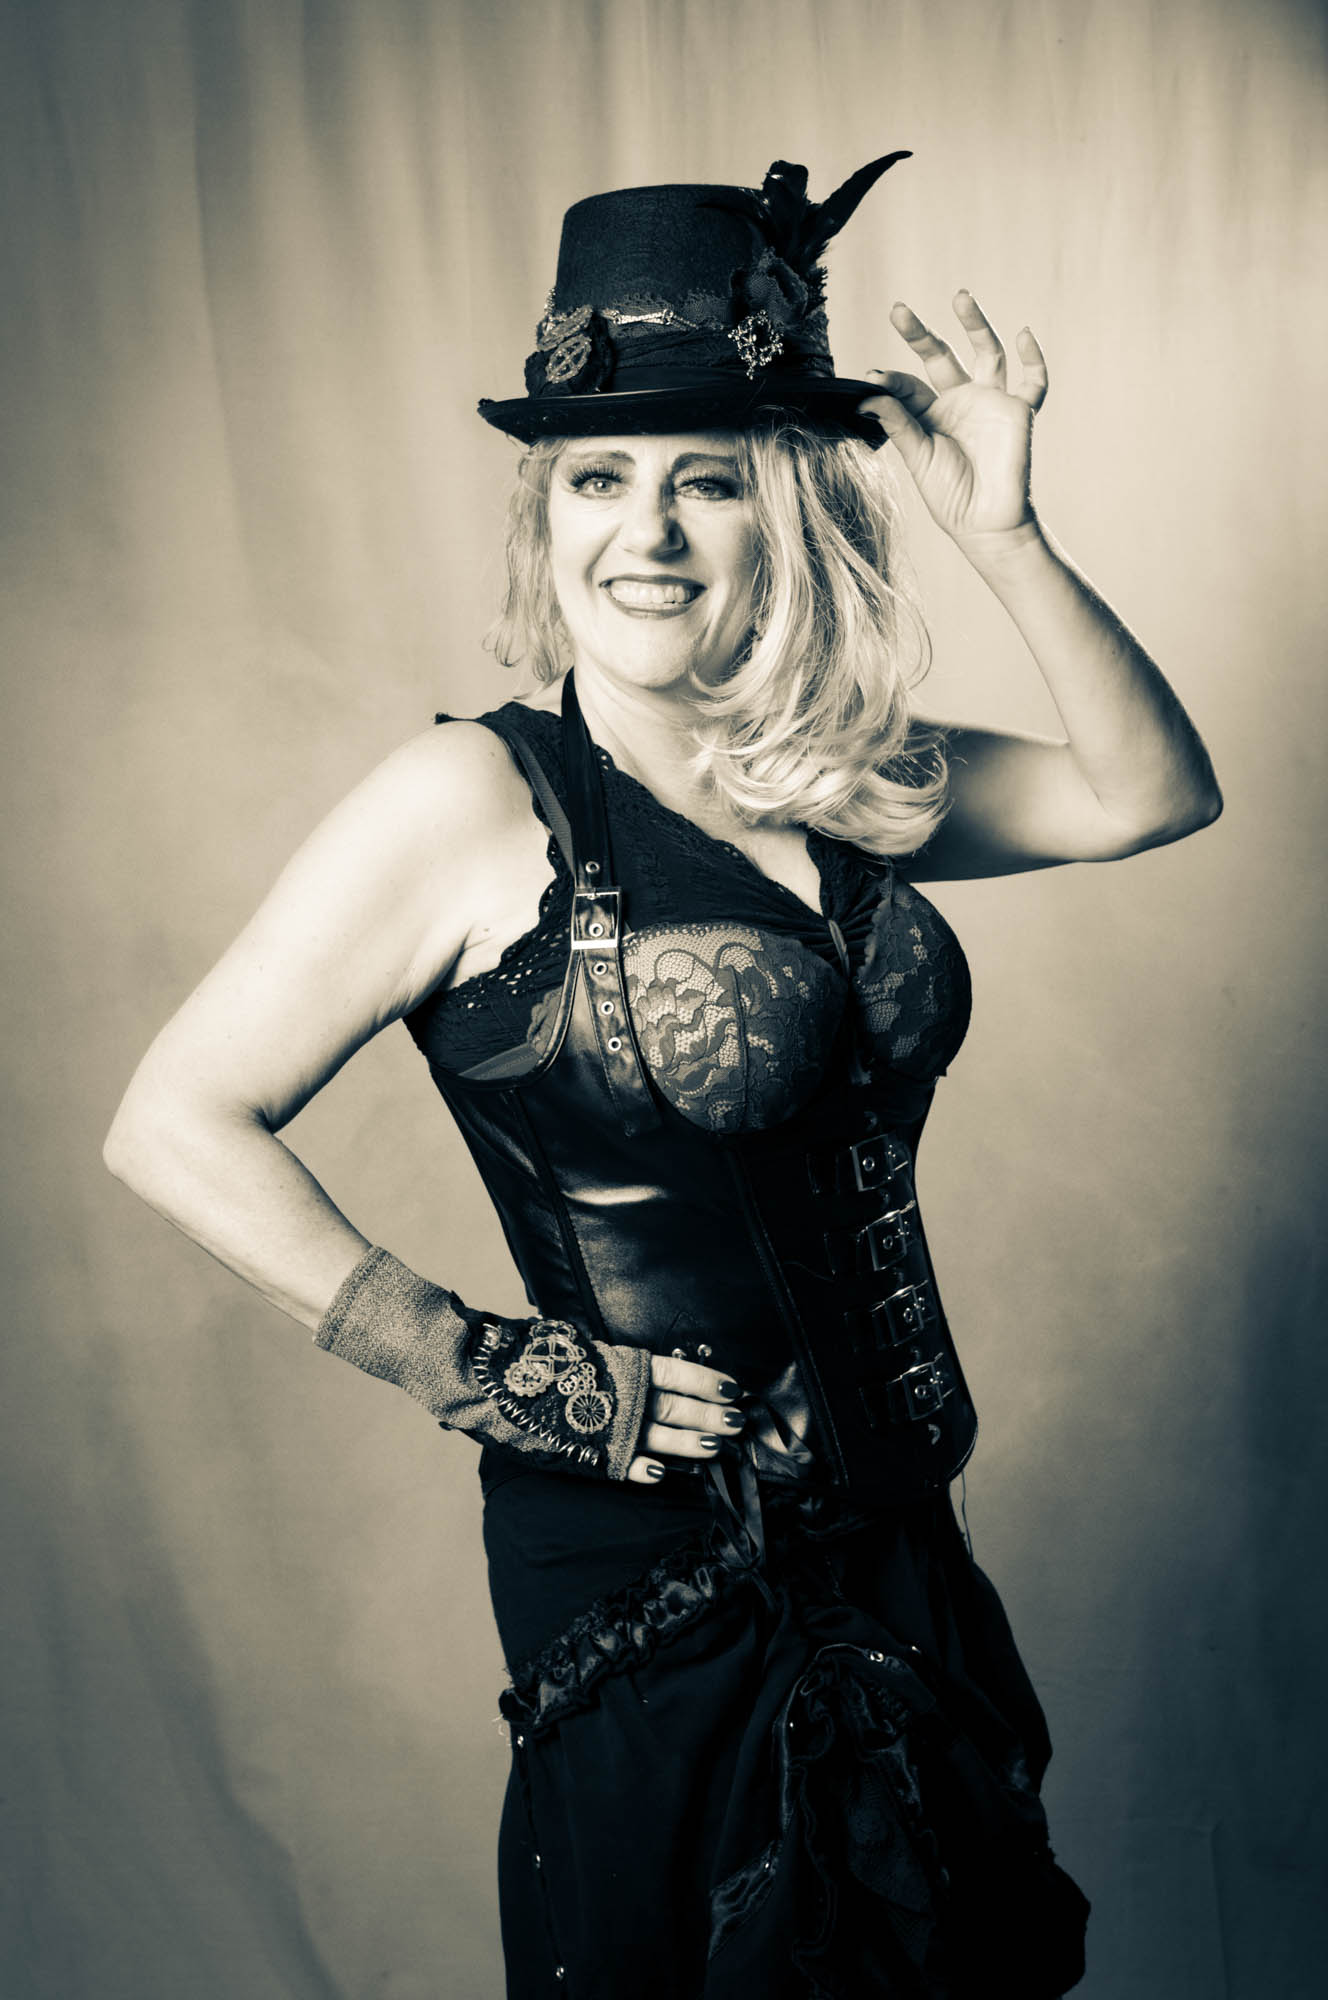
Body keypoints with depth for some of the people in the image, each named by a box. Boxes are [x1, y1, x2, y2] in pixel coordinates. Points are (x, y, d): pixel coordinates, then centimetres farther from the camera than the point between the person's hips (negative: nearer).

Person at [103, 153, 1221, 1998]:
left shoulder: (840, 787, 2)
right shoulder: (478, 799, -16)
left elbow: (1155, 792, 4)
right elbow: (177, 1125, -16)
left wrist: (1004, 534, -8)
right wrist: (481, 1372, -15)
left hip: (893, 1536, 6)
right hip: (654, 1568, -6)